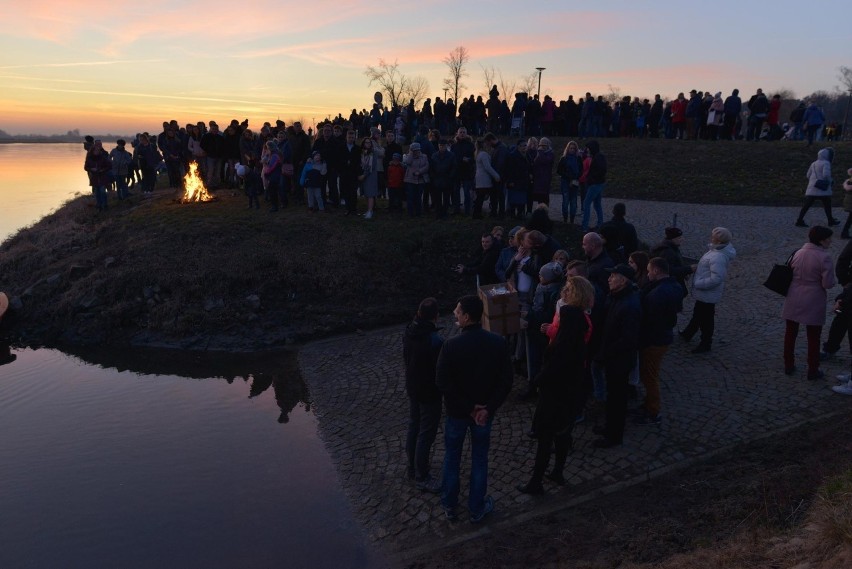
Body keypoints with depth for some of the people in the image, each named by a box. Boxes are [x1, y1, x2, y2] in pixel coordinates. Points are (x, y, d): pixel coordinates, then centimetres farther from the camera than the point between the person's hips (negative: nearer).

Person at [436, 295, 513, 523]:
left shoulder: (451, 345, -22)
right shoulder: (498, 342, -13)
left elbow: (443, 383, -20)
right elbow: (506, 381, -11)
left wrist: (468, 407, -12)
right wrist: (488, 408, -10)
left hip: (456, 412, -2)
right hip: (484, 412, 2)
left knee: (452, 458, 19)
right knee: (480, 459, 18)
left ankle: (450, 506, 34)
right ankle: (477, 509, 31)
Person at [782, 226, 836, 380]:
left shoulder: (798, 253, -1)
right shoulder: (824, 257, -17)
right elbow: (828, 283, -17)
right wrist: (834, 280, 4)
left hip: (793, 302, 5)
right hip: (813, 304, -5)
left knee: (790, 334, 16)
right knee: (813, 338, 10)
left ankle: (788, 366, 26)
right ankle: (813, 370, 20)